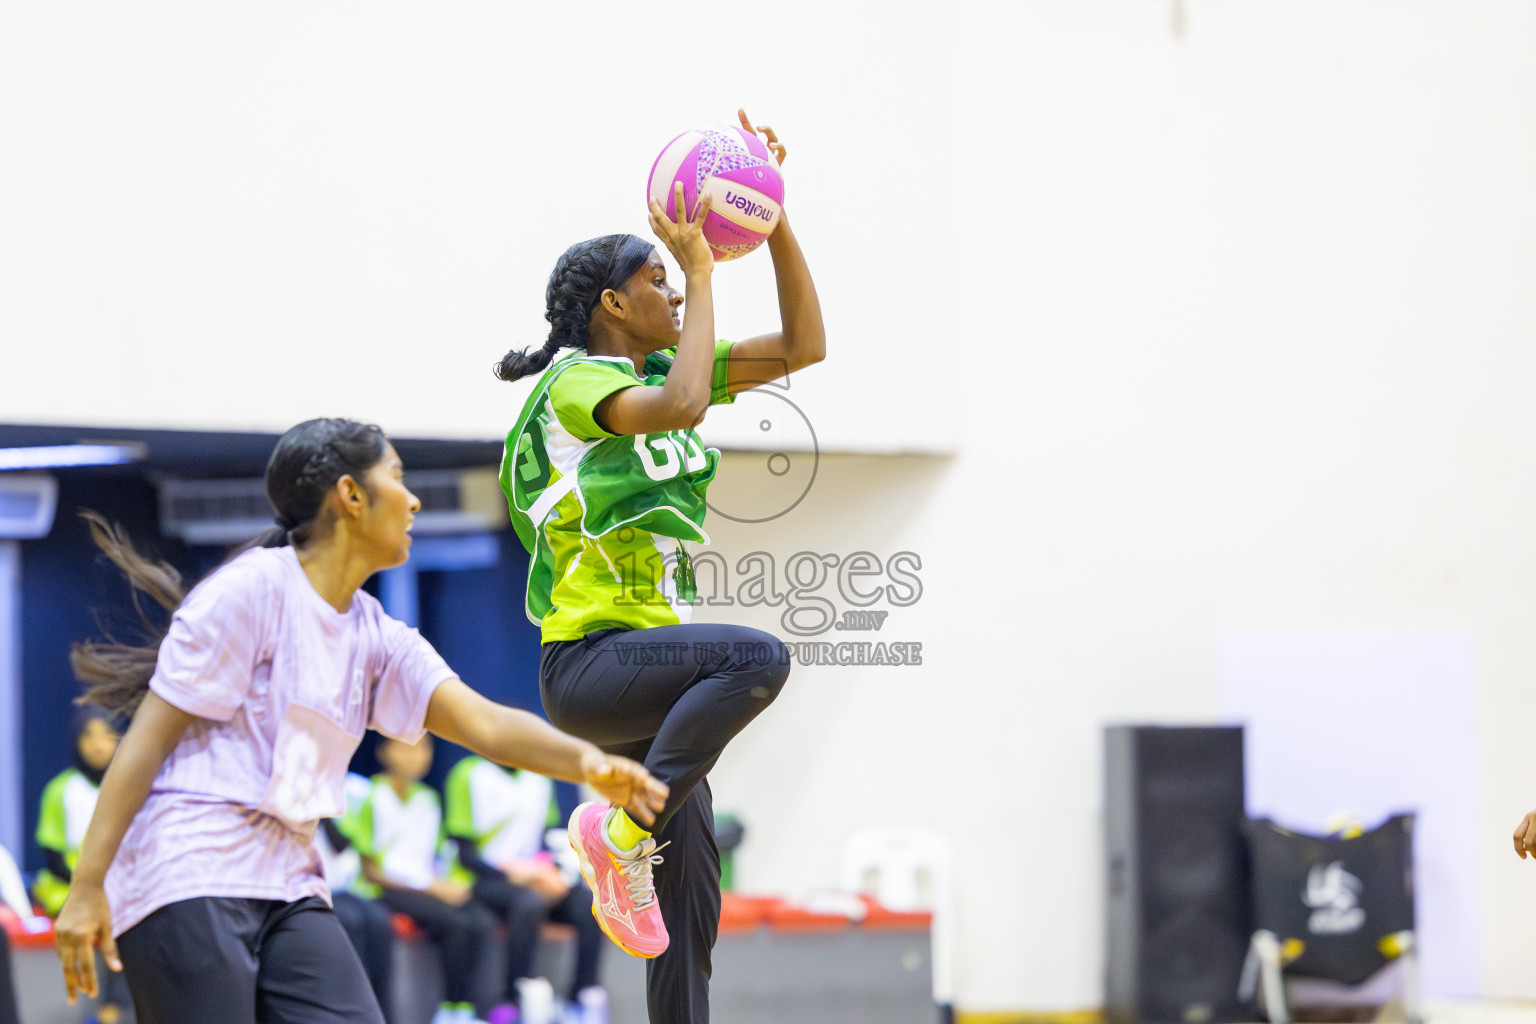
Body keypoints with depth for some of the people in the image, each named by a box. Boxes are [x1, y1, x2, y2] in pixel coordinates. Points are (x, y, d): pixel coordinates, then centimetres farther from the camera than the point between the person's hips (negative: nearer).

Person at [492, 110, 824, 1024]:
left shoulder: (659, 369, 14)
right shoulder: (576, 383, -9)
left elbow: (803, 346, 15)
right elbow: (682, 406, -29)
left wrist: (777, 221, 6)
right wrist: (702, 270, -21)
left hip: (648, 660, 9)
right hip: (590, 662, -9)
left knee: (692, 910, 4)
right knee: (758, 657, -34)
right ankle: (621, 832, -26)